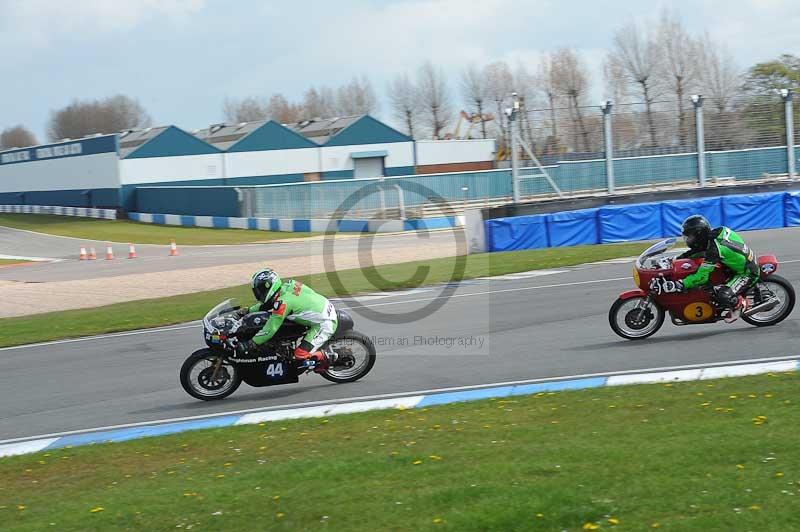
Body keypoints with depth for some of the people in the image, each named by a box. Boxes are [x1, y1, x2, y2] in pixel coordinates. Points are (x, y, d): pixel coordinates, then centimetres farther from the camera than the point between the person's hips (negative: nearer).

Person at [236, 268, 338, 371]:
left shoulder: (283, 302, -25)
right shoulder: (286, 287, 1)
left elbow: (270, 329, -24)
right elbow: (266, 303, 20)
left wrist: (249, 344, -18)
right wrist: (248, 310, 18)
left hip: (325, 323, -10)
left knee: (301, 354, -16)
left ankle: (323, 360, 12)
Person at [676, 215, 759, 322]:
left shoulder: (715, 249, -30)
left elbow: (702, 276, -31)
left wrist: (681, 284, -33)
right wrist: (678, 258, 7)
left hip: (747, 274, -10)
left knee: (722, 296, -28)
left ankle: (740, 303, 5)